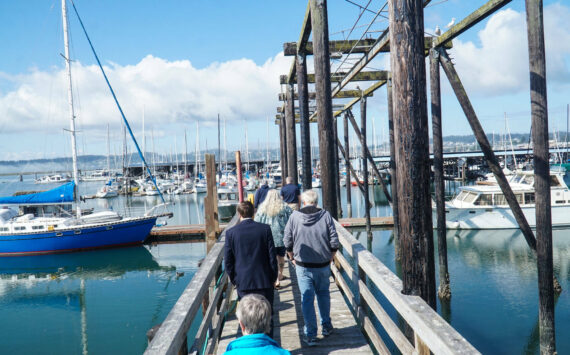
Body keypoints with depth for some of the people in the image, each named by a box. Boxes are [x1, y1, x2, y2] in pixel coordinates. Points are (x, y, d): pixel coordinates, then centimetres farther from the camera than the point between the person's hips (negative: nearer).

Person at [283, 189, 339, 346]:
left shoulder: (294, 216, -6)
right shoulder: (325, 215, -7)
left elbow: (287, 242, -2)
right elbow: (334, 242, -6)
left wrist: (293, 258, 12)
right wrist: (330, 257, 10)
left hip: (303, 266, -1)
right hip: (323, 265, 1)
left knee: (307, 299, 5)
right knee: (323, 294, 20)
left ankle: (310, 335, 9)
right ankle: (326, 326, 30)